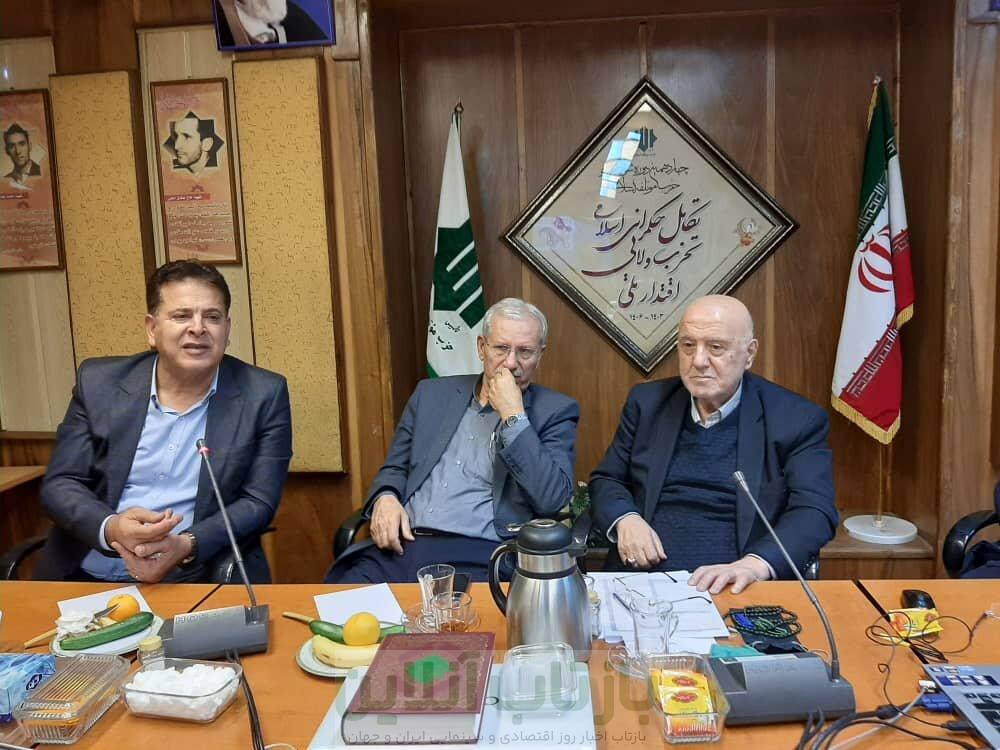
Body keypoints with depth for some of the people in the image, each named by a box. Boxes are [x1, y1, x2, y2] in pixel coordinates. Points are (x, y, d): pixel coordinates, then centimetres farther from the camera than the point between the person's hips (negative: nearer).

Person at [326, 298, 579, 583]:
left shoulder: (555, 410, 4)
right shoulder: (433, 394, 15)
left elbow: (553, 499, -9)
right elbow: (395, 468, 20)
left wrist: (514, 415, -10)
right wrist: (385, 499, -3)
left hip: (481, 556, -3)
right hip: (401, 545, 3)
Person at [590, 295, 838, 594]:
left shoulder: (797, 420, 0)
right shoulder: (647, 403, 9)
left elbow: (814, 510, -8)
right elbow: (606, 479, 14)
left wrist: (755, 564, -25)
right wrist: (625, 519, -8)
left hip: (736, 591, -1)